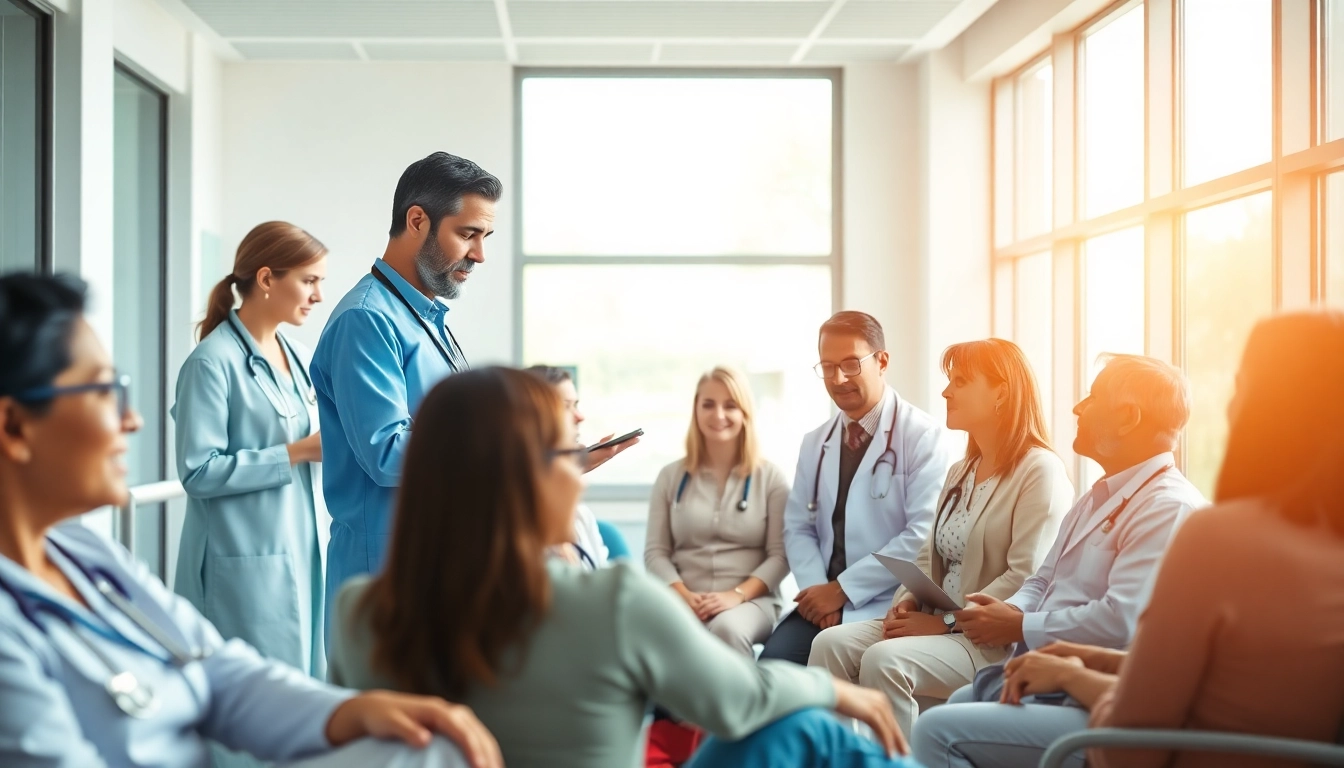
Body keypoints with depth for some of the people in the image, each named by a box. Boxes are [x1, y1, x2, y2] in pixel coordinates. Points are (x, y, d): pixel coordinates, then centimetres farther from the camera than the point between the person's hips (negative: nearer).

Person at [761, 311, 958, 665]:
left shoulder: (925, 437, -5)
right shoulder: (815, 443, 15)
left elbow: (924, 536, -13)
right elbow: (798, 527, 13)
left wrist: (842, 589, -14)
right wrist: (818, 589, -6)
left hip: (889, 607, -5)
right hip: (823, 601, 5)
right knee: (773, 661, -20)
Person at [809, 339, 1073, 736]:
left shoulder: (1040, 471, -9)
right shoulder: (960, 472, 19)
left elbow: (1027, 580, -18)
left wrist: (947, 622, -18)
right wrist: (906, 603, 0)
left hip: (995, 642, -8)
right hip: (937, 625, 8)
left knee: (885, 660, -30)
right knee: (832, 643, -14)